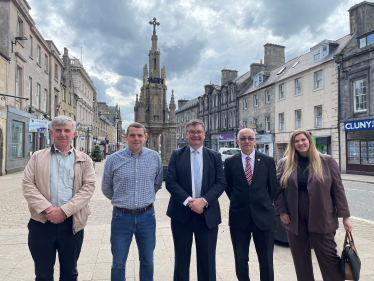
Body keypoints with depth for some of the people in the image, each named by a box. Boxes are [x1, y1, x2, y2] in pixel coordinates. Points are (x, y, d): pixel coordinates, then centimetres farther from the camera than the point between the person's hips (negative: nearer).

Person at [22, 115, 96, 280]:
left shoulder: (84, 160, 5)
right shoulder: (38, 157, 8)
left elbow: (88, 187, -5)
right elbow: (27, 184, -1)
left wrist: (64, 210, -14)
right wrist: (46, 208, -14)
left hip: (72, 223, 0)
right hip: (42, 222, 0)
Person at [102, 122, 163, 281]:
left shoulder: (154, 157, -2)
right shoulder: (113, 159, -5)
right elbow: (106, 188, 8)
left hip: (147, 216, 1)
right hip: (122, 217, -1)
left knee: (147, 261, 17)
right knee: (118, 263, 13)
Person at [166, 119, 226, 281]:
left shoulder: (215, 157, 5)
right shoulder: (176, 155, 2)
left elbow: (221, 183, -2)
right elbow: (170, 182, -5)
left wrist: (204, 201, -16)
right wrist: (188, 201, -17)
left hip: (208, 214, 1)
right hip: (181, 213, 0)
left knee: (207, 259, 12)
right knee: (181, 258, 13)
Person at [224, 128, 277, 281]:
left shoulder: (268, 161, 0)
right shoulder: (230, 162, 0)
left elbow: (273, 187, 8)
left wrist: (264, 204, 12)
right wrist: (238, 202, 9)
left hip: (263, 216, 0)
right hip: (239, 217, 1)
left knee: (266, 260, 10)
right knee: (240, 260, 13)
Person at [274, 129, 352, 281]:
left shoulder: (327, 161, 0)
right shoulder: (284, 163, 3)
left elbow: (338, 189, 0)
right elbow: (278, 189, 5)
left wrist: (345, 216, -3)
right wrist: (281, 211, -4)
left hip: (322, 219, -1)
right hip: (295, 221, 2)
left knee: (329, 257, 7)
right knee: (301, 260, 12)